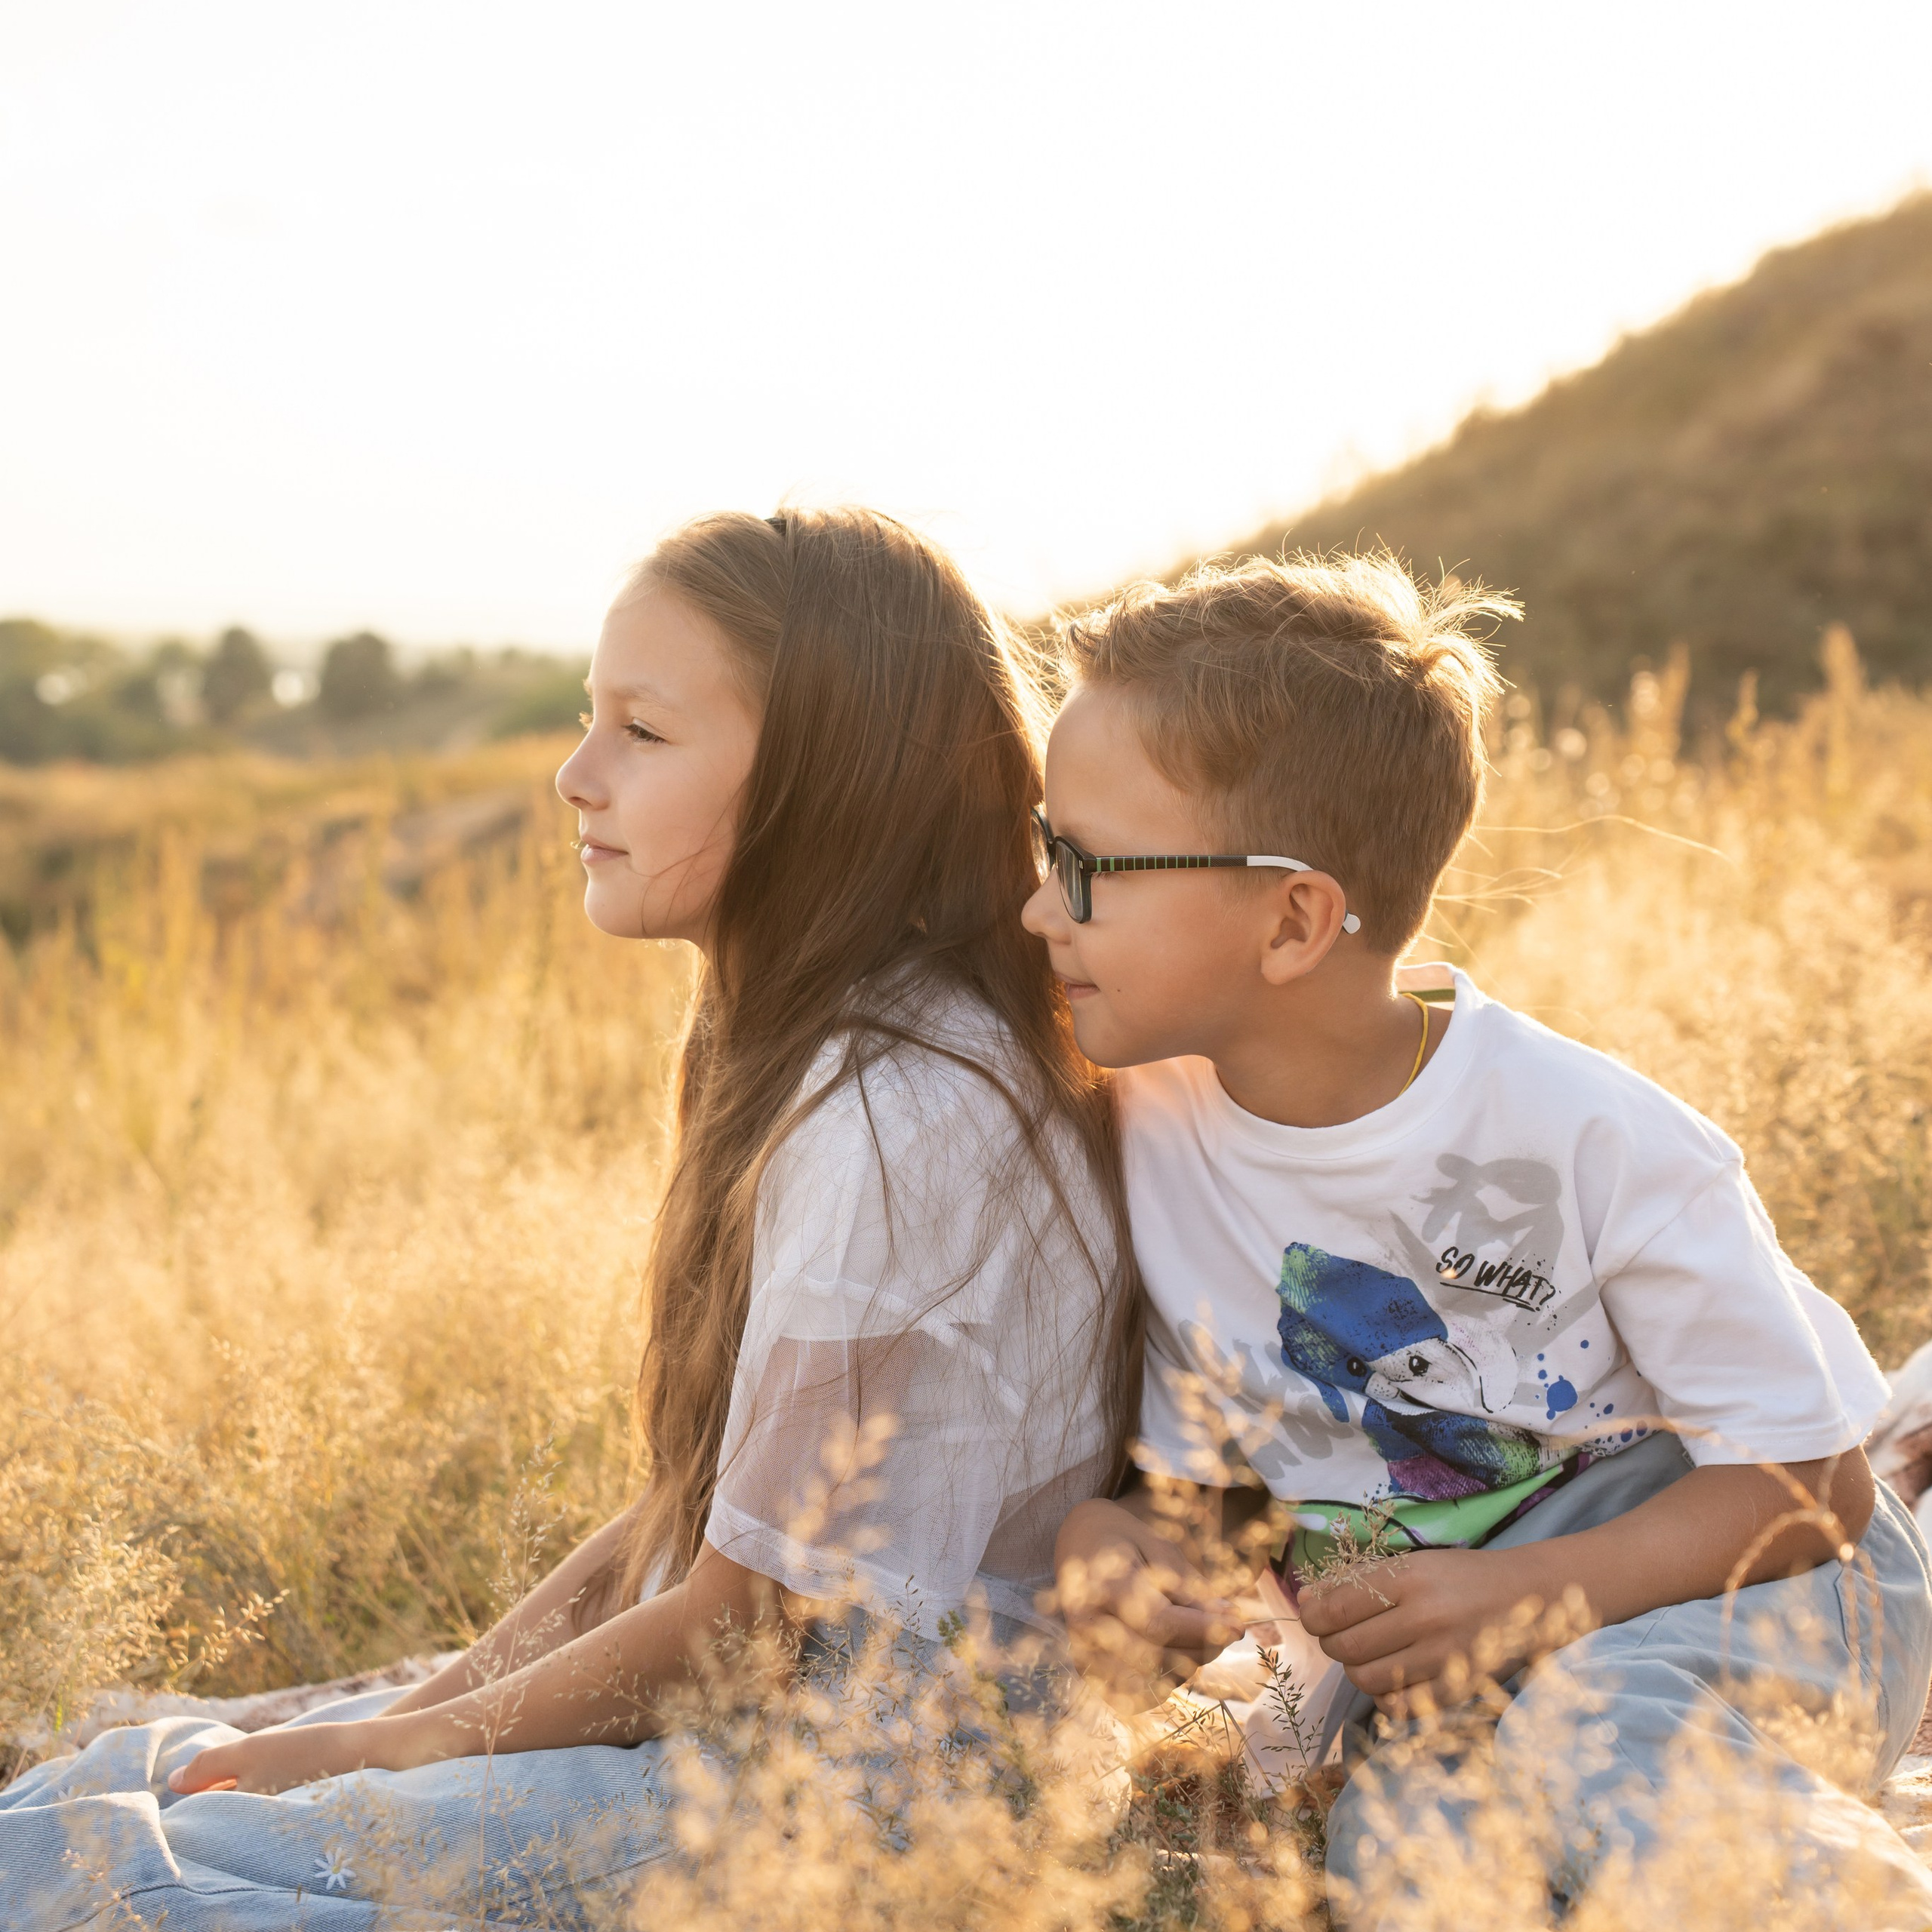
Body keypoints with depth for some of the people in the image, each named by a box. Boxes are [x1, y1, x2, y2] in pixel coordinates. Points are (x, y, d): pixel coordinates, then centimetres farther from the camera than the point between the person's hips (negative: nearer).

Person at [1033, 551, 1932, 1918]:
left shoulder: (1587, 1137, -19)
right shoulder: (1147, 1135, -6)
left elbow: (1811, 1479, -12)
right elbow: (1211, 1472, 7)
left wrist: (1533, 1594, -26)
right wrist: (1125, 1542, -17)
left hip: (1741, 1567, -3)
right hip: (1447, 1651, 4)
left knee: (1599, 1741, -36)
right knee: (1399, 1851, -28)